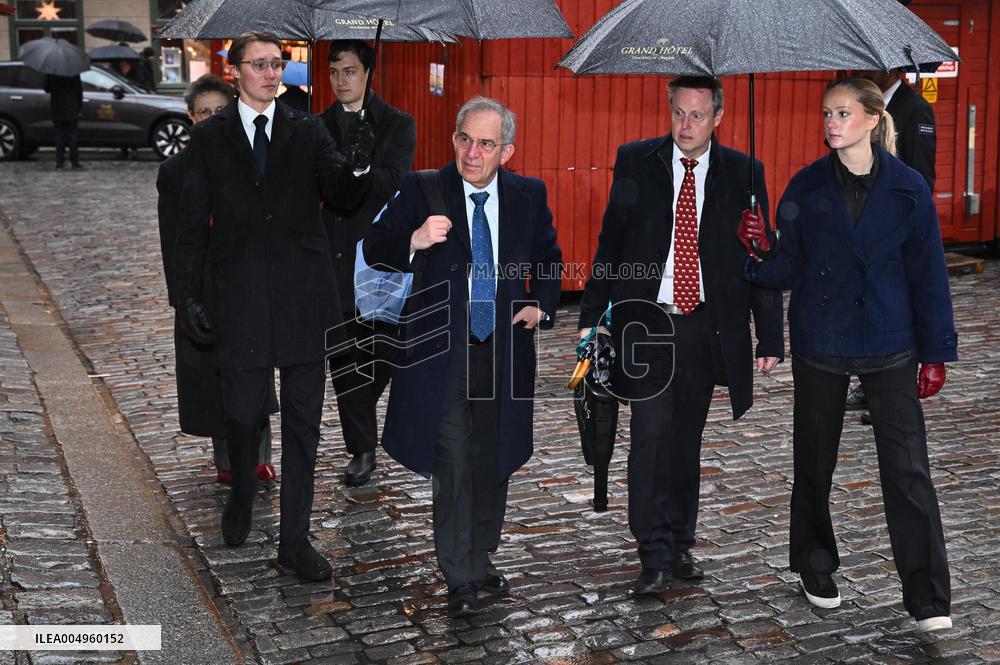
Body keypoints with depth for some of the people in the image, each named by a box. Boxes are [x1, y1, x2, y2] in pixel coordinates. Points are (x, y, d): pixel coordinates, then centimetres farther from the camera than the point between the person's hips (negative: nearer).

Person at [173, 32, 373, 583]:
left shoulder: (308, 133, 7)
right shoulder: (209, 138, 5)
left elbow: (340, 196, -3)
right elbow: (193, 224, 3)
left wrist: (358, 168, -24)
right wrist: (189, 295, -3)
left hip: (302, 297, 1)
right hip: (240, 298, -1)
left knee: (303, 420, 4)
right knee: (243, 412, 6)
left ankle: (295, 539, 14)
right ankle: (242, 499, 37)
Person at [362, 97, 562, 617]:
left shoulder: (529, 196, 2)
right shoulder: (421, 191, -7)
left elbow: (549, 258, 17)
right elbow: (373, 250, -11)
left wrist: (541, 305, 0)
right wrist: (415, 240, -32)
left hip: (504, 353, 3)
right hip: (444, 353, -3)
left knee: (494, 464, 15)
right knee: (453, 467, -3)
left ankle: (481, 559, 34)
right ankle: (459, 578, 11)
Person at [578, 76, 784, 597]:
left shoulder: (742, 173, 1)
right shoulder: (635, 162, 1)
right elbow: (610, 242, 4)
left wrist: (770, 337, 0)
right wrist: (591, 315, 0)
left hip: (706, 328, 1)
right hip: (647, 323, -1)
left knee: (687, 439, 11)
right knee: (651, 435, -7)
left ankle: (681, 544, 26)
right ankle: (655, 558, 2)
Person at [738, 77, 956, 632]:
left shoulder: (907, 188, -4)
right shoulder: (806, 187, -2)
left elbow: (928, 274, 0)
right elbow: (788, 271, -1)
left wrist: (935, 352, -2)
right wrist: (763, 248, -23)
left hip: (889, 345, -1)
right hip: (819, 344, 2)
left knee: (908, 469, -4)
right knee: (814, 461, 13)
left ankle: (928, 599, 5)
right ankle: (816, 571, 32)